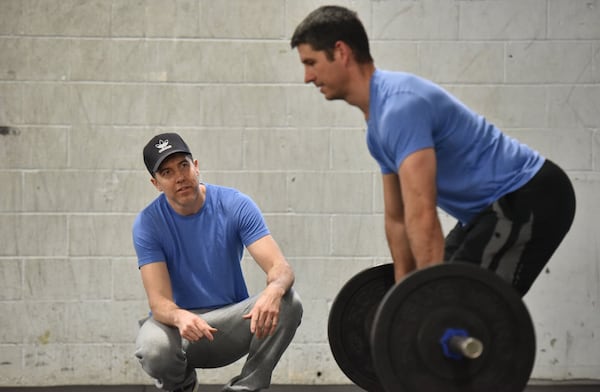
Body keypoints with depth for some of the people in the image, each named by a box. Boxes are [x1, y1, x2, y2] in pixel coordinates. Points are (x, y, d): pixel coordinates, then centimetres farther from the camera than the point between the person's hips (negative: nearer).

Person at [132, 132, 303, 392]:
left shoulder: (235, 205, -10)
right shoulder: (148, 224, -13)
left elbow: (280, 267, -18)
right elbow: (159, 301, -21)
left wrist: (273, 291, -44)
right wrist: (180, 316, -46)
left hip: (231, 321, 1)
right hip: (179, 322, -1)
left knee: (288, 304, -28)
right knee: (153, 350, -37)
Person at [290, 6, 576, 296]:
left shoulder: (400, 105, -24)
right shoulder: (378, 121, 11)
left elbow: (422, 212, -31)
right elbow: (397, 216, 18)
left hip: (531, 197, -11)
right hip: (499, 202, 11)